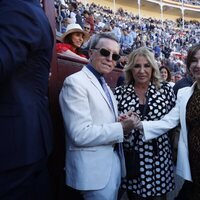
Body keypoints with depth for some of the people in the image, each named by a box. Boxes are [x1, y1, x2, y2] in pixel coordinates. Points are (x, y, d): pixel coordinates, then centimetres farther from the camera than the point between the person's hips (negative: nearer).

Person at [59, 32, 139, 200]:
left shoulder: (105, 86, 12)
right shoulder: (75, 82, -16)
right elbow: (81, 134, -25)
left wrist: (122, 122, -3)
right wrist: (121, 128, -16)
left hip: (113, 164, 9)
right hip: (94, 170, -9)